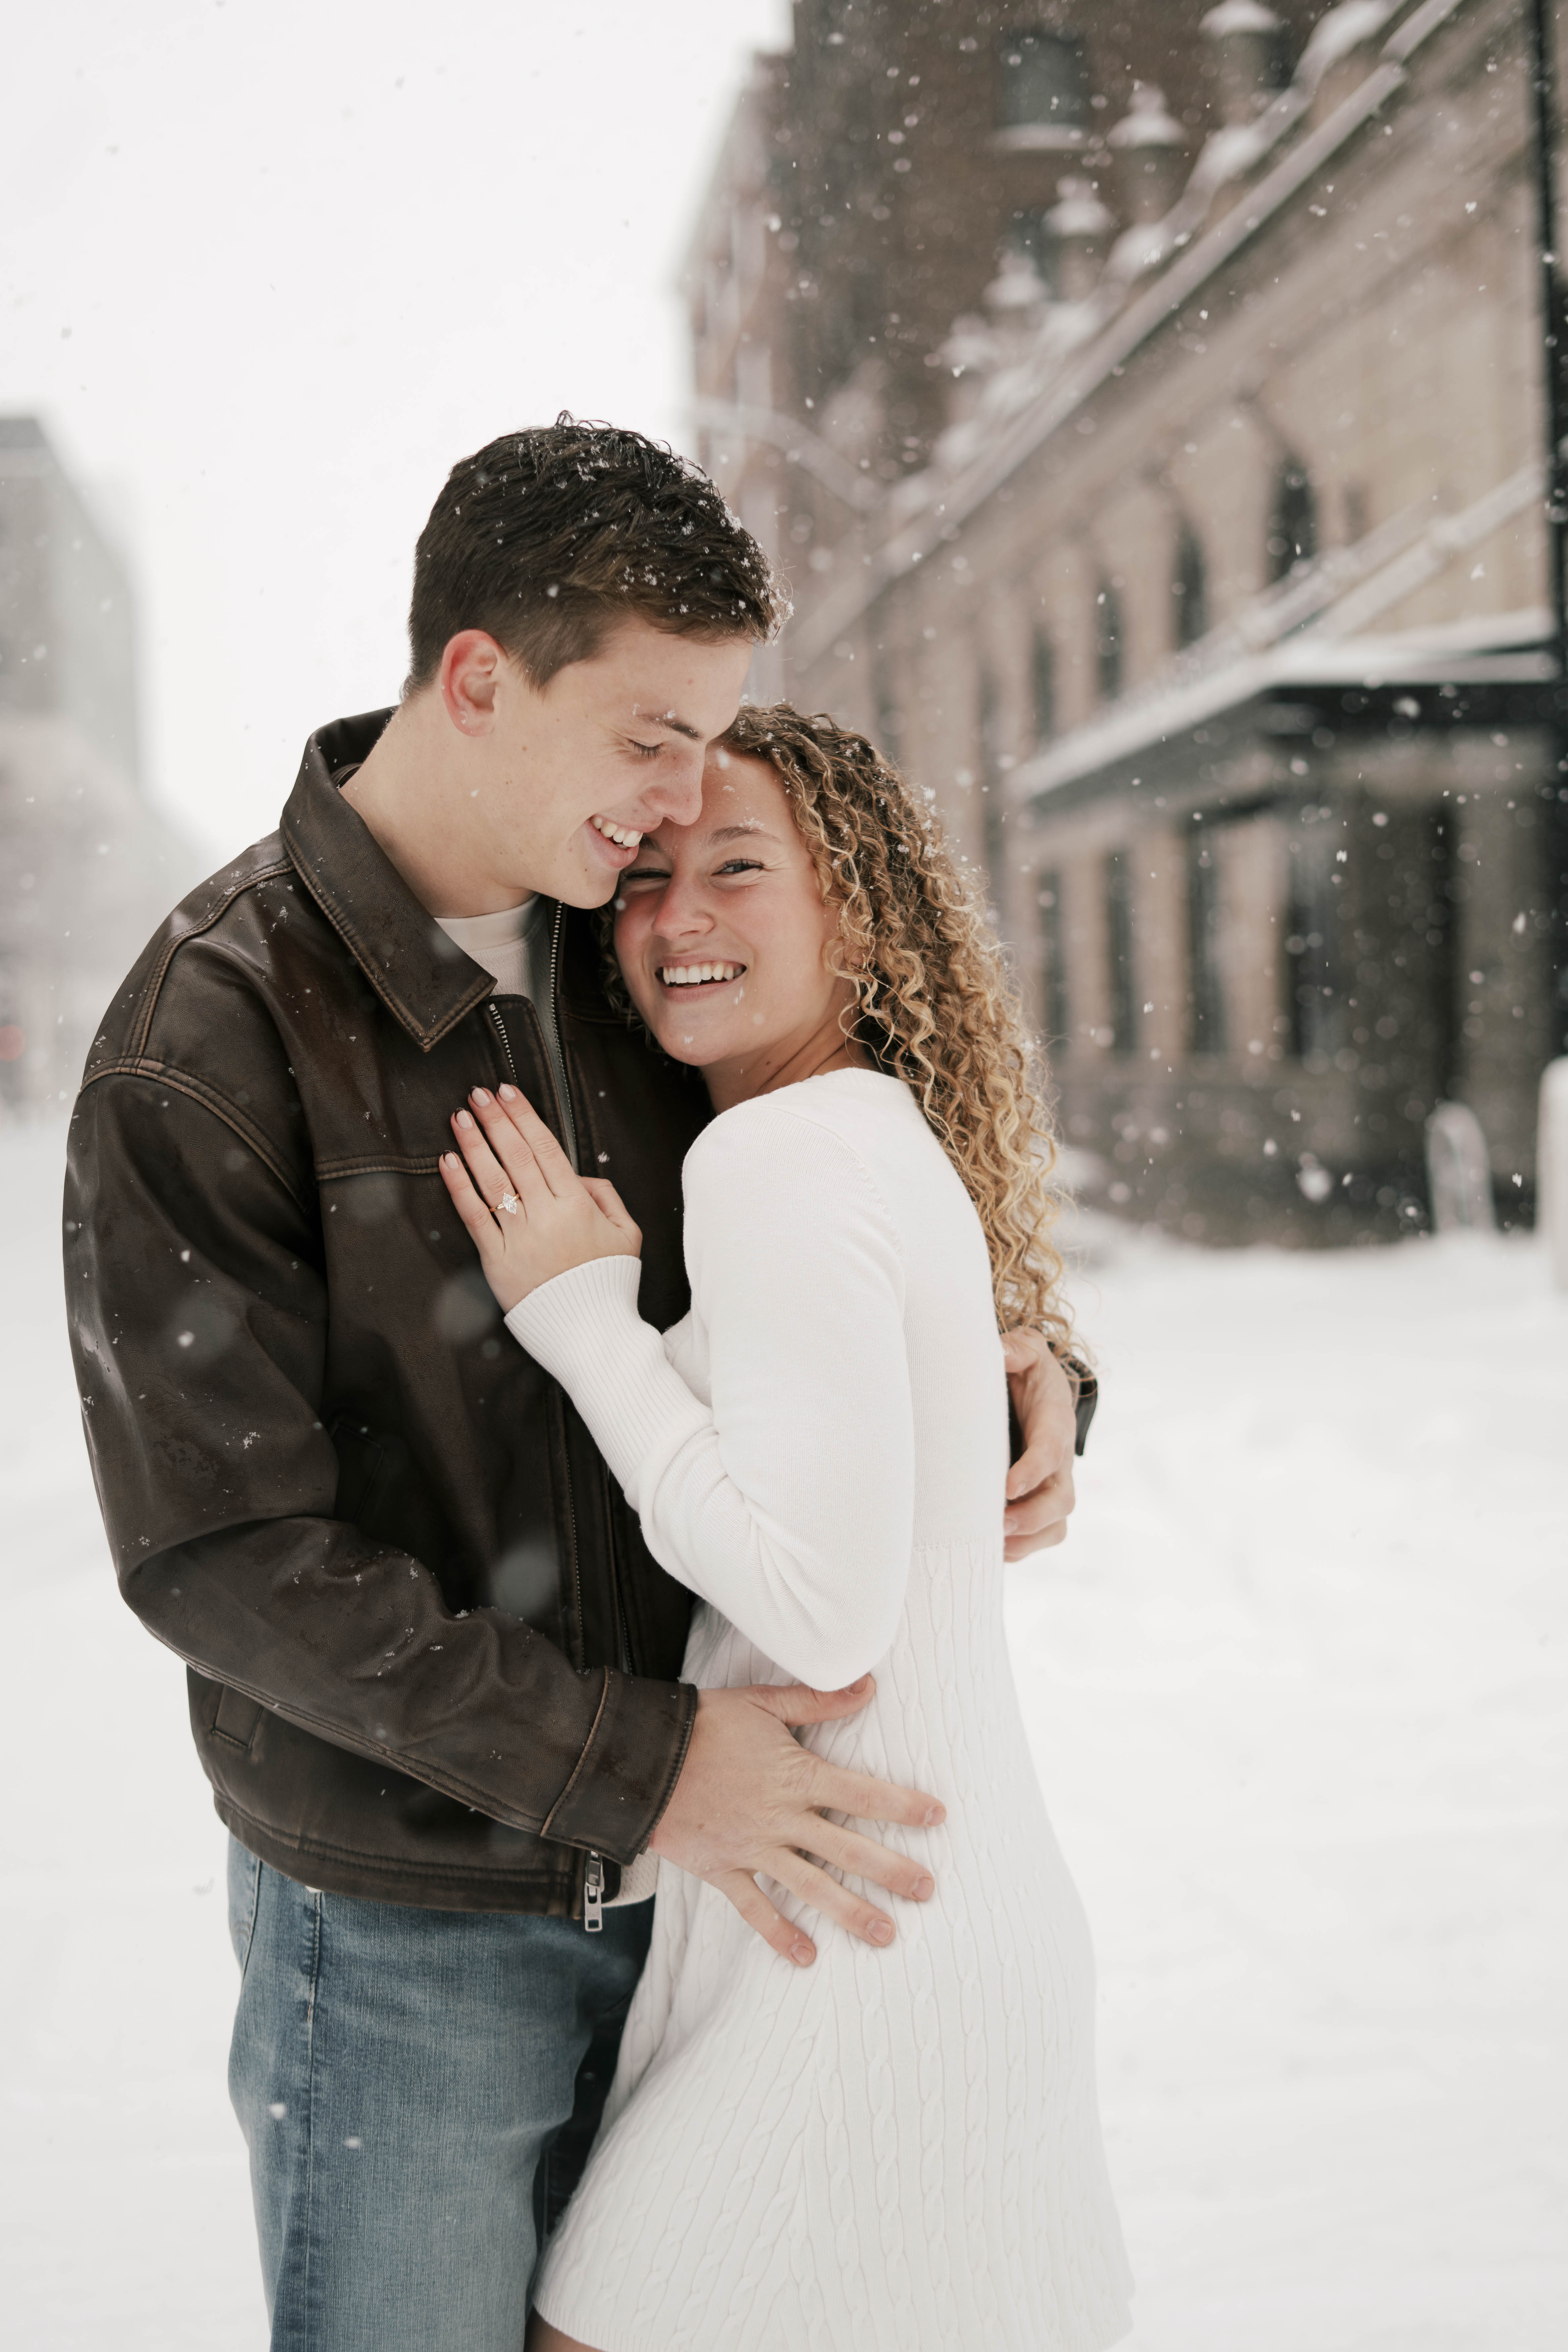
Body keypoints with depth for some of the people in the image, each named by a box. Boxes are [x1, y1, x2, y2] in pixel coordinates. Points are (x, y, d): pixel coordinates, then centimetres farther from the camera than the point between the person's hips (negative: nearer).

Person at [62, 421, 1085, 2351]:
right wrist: (633, 1765, -21)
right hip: (407, 1929, -5)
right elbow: (222, 1554, -19)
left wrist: (1019, 1368, -5)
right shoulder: (205, 1042, -16)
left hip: (688, 1876, 6)